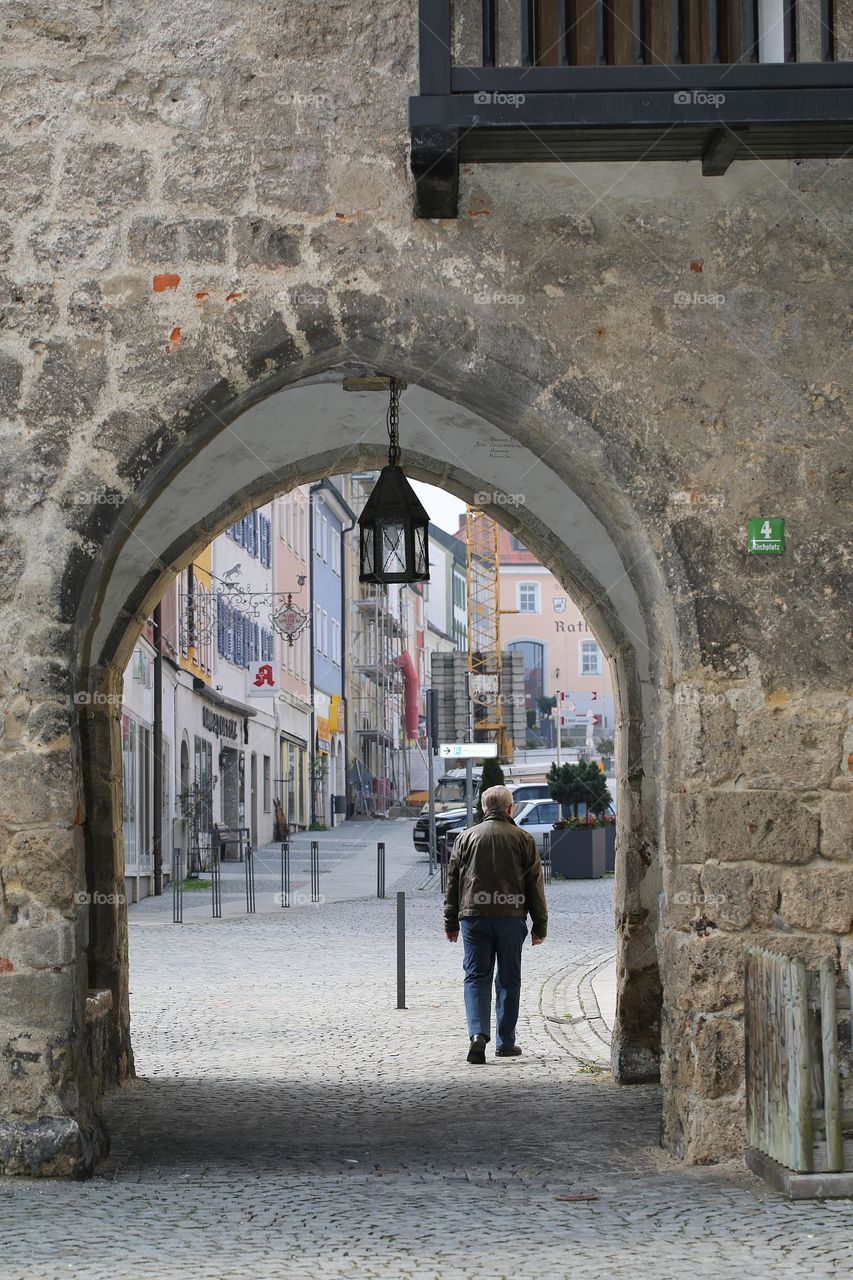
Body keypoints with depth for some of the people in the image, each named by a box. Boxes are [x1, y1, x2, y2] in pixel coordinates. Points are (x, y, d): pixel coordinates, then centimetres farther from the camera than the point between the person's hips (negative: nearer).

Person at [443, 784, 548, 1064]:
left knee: (476, 977, 2)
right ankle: (505, 1042, 13)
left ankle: (478, 1033, -17)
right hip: (511, 916, 0)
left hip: (474, 916, 1)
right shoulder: (523, 839, 4)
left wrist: (451, 922, 14)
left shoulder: (466, 837, 7)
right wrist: (540, 925, 10)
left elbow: (453, 881, 8)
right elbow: (535, 885, 5)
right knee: (508, 979, 9)